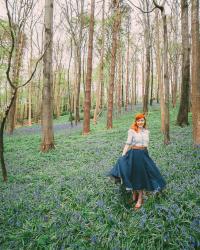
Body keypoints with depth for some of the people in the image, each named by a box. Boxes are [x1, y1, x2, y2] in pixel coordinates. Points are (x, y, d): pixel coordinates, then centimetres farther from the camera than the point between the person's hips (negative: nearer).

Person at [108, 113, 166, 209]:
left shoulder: (146, 131, 9)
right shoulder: (132, 131, -6)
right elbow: (128, 144, -9)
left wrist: (145, 154, 17)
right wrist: (122, 156, -15)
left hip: (144, 154, 4)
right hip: (134, 154, -4)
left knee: (142, 176, 7)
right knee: (134, 175, 5)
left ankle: (140, 199, 20)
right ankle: (134, 195, 27)